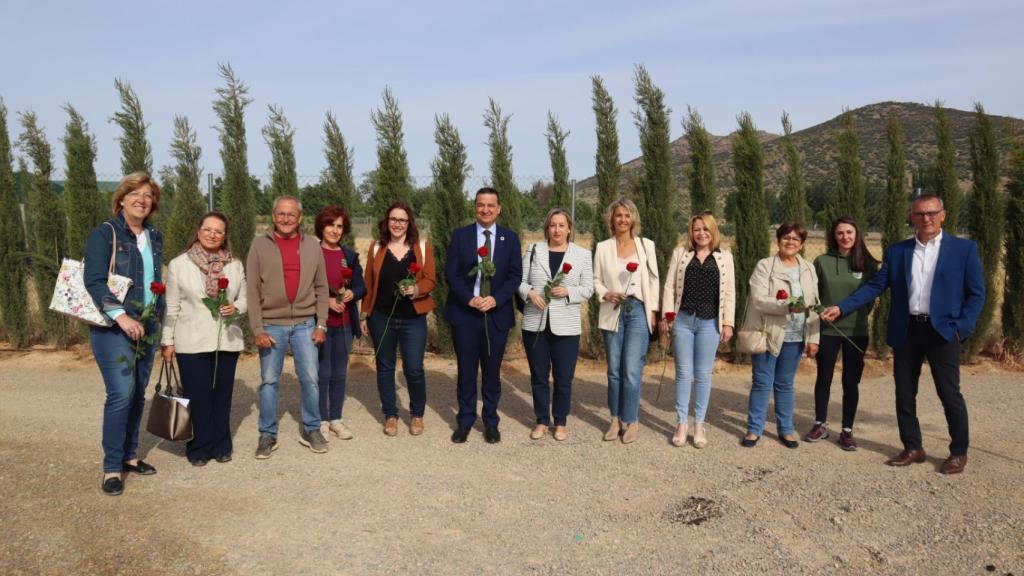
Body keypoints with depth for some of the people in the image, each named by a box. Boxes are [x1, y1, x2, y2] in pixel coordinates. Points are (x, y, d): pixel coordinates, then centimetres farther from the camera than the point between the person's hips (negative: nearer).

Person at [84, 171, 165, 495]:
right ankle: (112, 467, -1)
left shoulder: (154, 237, 13)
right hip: (113, 327, -6)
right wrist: (120, 315, -25)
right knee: (121, 394, -12)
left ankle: (129, 456, 23)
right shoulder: (104, 234, -6)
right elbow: (93, 281, -15)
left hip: (146, 327, 6)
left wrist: (159, 317, 11)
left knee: (138, 394, 10)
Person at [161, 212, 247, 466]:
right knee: (197, 396, 1)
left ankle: (221, 446, 22)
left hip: (227, 341, 3)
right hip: (192, 342, -2)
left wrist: (235, 308, -11)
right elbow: (171, 307, 0)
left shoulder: (235, 265, 7)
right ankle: (199, 448, 15)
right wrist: (168, 341, -2)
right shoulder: (179, 264, 0)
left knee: (222, 394, 9)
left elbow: (244, 299, 12)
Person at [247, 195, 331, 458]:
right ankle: (268, 434, 18)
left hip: (305, 324, 1)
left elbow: (321, 288, 6)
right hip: (272, 325, -1)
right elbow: (252, 290, -4)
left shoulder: (312, 245, 3)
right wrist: (258, 329, -9)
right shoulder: (260, 244, -2)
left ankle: (311, 430, 20)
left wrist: (321, 324, 0)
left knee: (310, 379, 5)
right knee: (269, 381, 6)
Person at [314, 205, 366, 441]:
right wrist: (325, 300, -18)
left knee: (339, 373, 10)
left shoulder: (350, 256, 10)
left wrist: (352, 293, -12)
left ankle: (336, 419, 21)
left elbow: (361, 286, 9)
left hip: (344, 323, 4)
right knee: (322, 373, 1)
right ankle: (321, 420, 14)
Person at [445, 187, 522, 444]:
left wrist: (495, 299, -14)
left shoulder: (510, 238, 5)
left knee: (492, 371, 9)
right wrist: (469, 298, -15)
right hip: (465, 312, 0)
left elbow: (515, 275, 1)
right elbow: (450, 273, -2)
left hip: (497, 314, 1)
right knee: (466, 370, 6)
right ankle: (465, 421, 19)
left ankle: (491, 422, 21)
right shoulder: (460, 235, 2)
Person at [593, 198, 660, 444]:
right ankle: (615, 419, 18)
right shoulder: (603, 247, 7)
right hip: (613, 312, 2)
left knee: (631, 370, -7)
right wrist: (605, 294, -12)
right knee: (614, 369, 7)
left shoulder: (646, 245, 5)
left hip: (638, 310, -1)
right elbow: (596, 279, 8)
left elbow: (653, 280, 7)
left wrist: (653, 311, 2)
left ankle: (630, 421, 7)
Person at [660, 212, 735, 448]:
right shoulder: (680, 253, 6)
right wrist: (666, 315, -3)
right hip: (683, 320, 0)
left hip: (710, 323, 0)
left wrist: (728, 323, -1)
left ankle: (699, 425, 16)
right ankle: (681, 424, 12)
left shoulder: (724, 257, 6)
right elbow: (670, 286, 4)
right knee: (683, 373, 4)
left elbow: (729, 293, 4)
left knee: (703, 374, 6)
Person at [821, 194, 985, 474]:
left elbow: (976, 293, 0)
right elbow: (875, 286, 5)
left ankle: (959, 452, 19)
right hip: (906, 331, 3)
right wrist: (841, 308, -6)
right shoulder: (897, 251, 8)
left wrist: (962, 328, -11)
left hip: (942, 331, -3)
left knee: (950, 394, 2)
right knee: (904, 393, 9)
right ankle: (913, 448, 23)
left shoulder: (964, 248, 1)